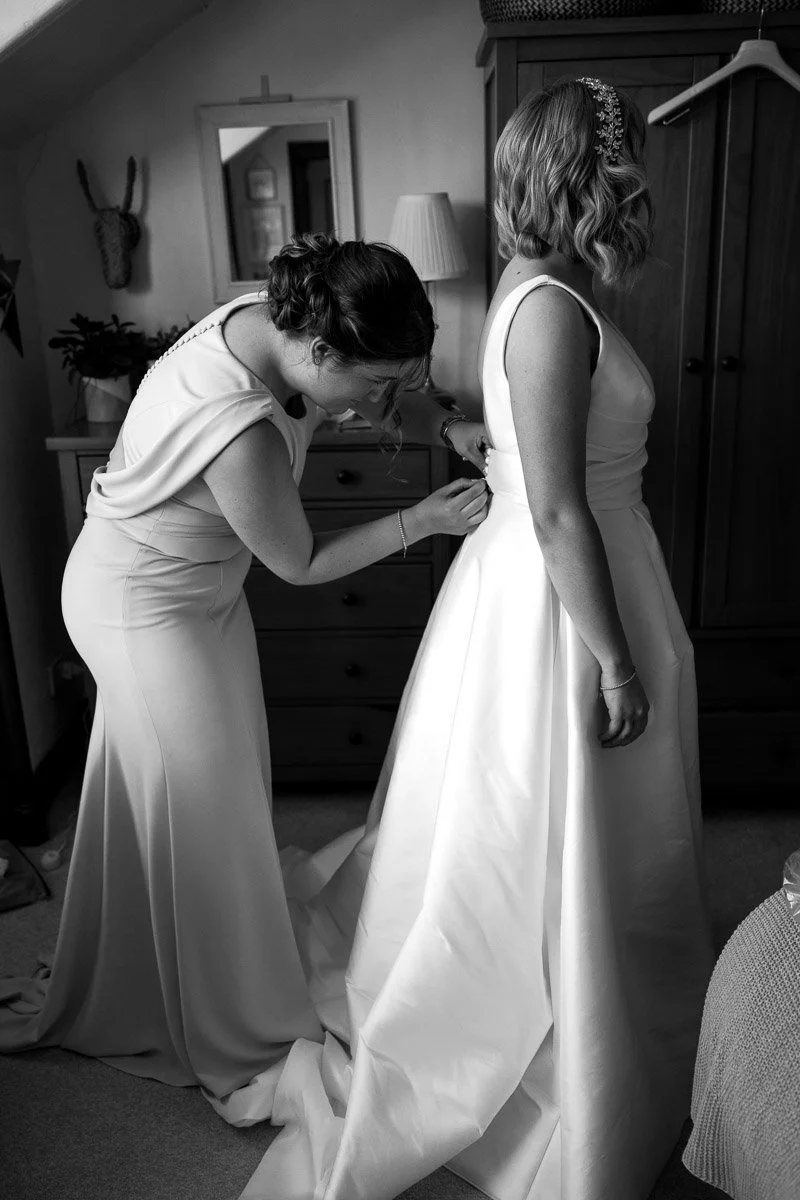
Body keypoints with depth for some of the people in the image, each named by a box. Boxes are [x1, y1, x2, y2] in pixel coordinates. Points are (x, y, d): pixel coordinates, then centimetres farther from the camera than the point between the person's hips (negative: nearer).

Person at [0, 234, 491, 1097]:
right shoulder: (243, 435, -38)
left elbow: (385, 404, 5)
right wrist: (424, 521, -17)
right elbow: (301, 564, -21)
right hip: (144, 610, -9)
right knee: (201, 813, 6)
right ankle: (238, 1034, 31)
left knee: (151, 806, 23)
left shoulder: (272, 317, -12)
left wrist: (446, 427, -13)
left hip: (193, 589, 9)